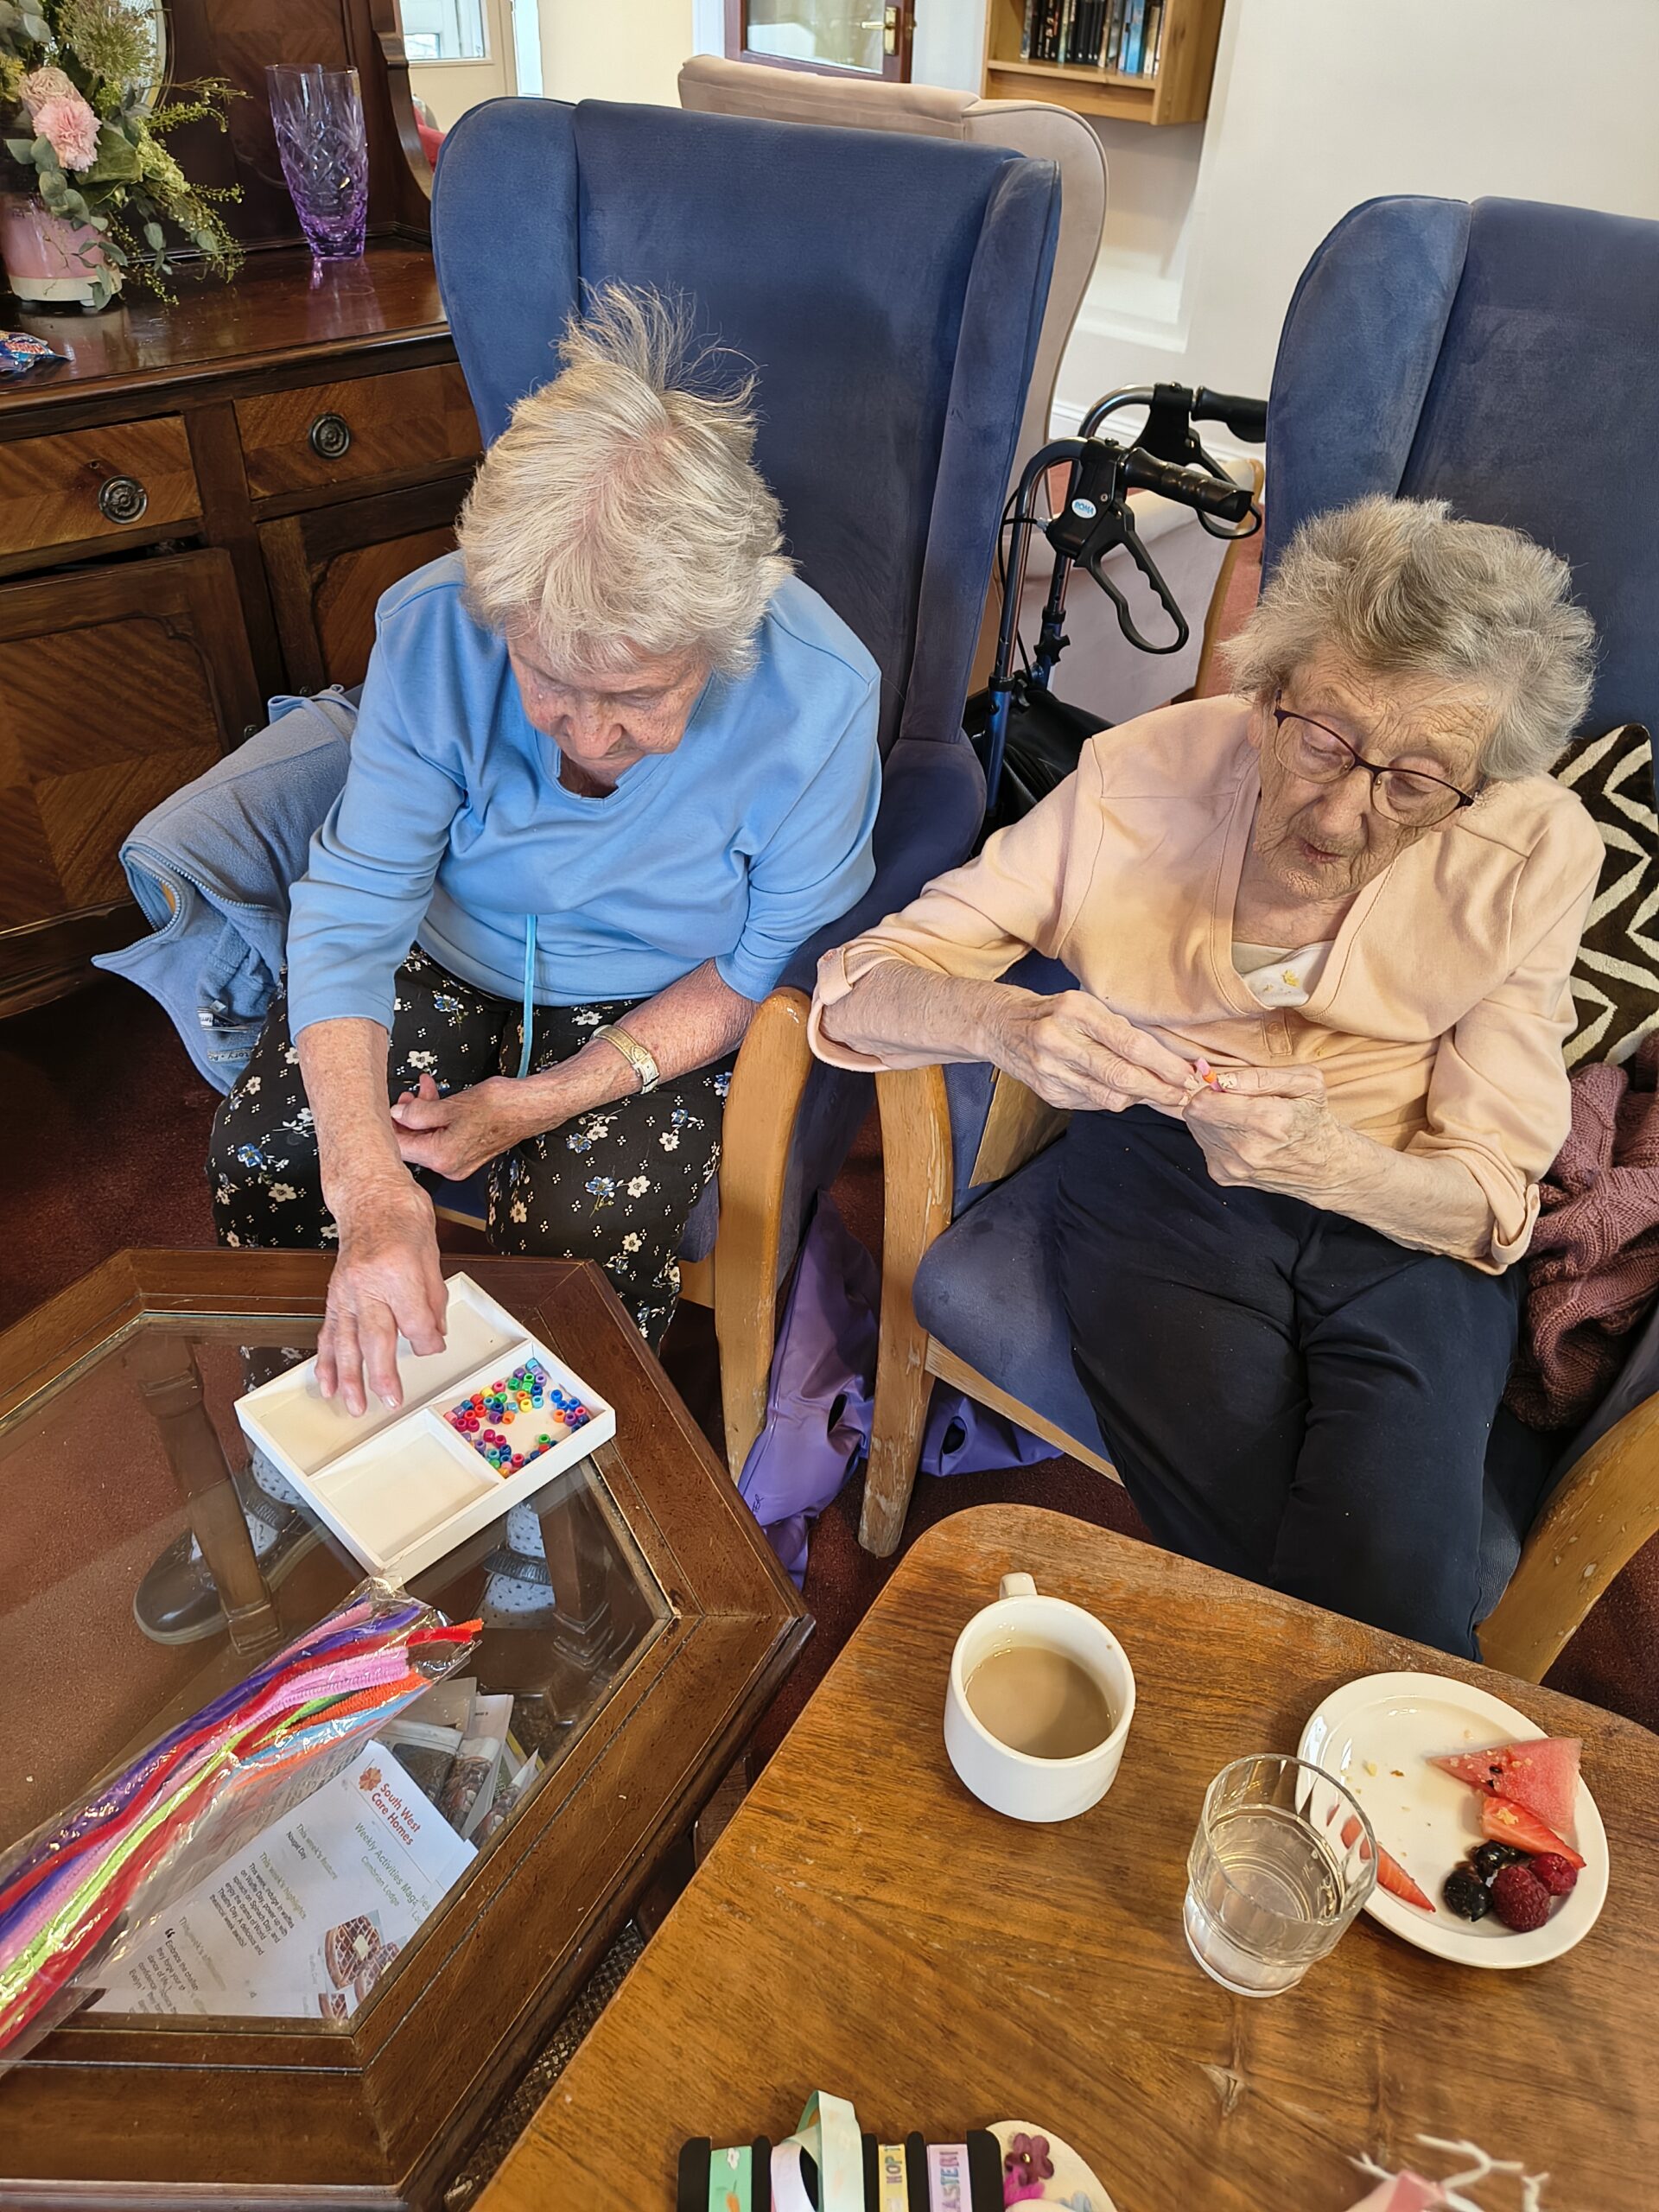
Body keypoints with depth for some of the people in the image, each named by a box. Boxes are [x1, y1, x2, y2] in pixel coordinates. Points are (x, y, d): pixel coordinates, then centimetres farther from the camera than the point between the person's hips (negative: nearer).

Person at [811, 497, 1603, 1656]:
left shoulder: (1537, 851, -13)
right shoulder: (1148, 775, -16)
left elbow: (1490, 1203, -11)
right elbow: (856, 987, -15)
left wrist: (1323, 1159, -33)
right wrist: (1003, 1020, -38)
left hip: (1406, 1218, 1)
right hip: (1164, 1178, 0)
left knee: (1387, 1599, -21)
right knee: (1248, 1574, -21)